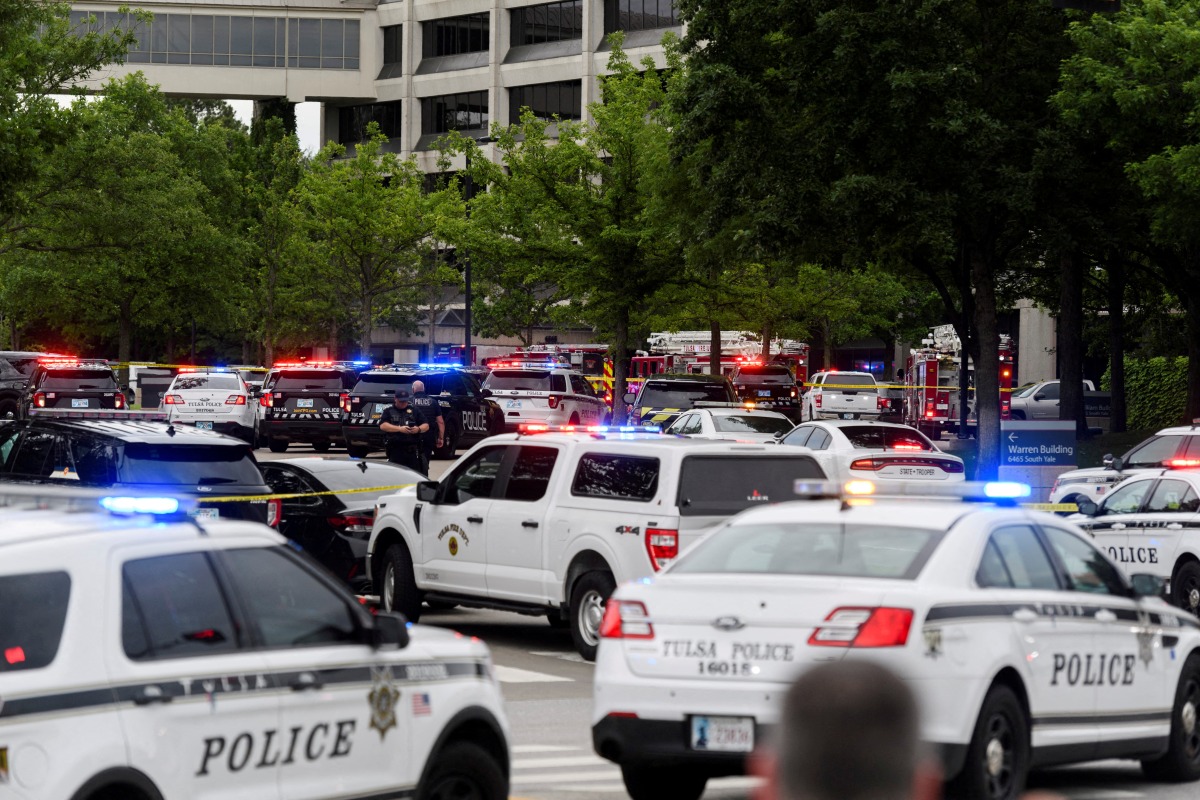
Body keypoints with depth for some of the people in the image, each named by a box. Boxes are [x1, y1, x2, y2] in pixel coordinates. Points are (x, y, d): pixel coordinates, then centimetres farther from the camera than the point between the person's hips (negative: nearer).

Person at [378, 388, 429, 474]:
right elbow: (383, 426, -4)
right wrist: (399, 429, -17)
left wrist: (419, 429, -11)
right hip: (395, 450, -1)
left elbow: (426, 426, 14)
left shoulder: (415, 411, 16)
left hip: (412, 450, 1)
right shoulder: (388, 411, 11)